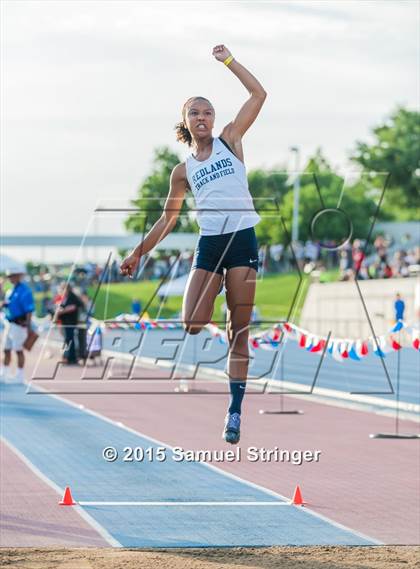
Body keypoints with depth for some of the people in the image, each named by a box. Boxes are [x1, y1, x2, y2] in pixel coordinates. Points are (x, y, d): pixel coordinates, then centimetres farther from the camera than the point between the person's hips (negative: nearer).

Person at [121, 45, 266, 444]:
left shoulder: (230, 140, 10)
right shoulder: (183, 170, 15)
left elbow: (258, 95, 3)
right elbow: (167, 219, 21)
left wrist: (228, 60, 4)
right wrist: (139, 253, 19)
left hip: (242, 239, -2)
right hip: (208, 245, 2)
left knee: (238, 332, -4)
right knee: (190, 327, -16)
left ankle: (234, 412, -2)